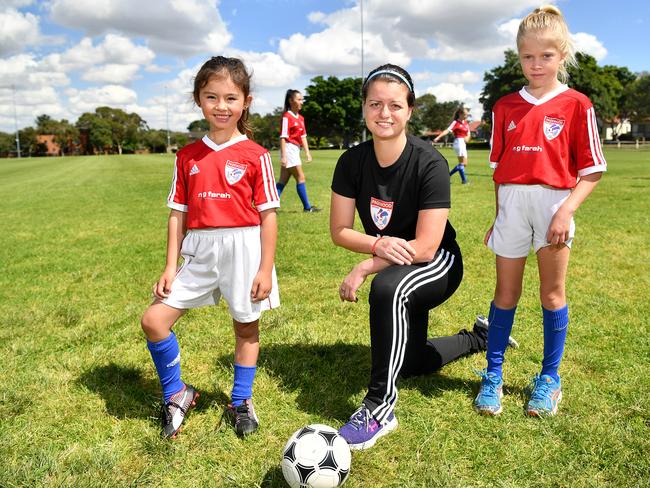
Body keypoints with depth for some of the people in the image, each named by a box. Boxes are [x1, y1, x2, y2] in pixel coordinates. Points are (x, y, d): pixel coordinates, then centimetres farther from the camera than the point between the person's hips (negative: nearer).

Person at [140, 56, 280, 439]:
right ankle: (176, 393, 20)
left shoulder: (255, 155, -3)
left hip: (244, 247, -3)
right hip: (198, 249, 3)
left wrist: (266, 268, -7)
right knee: (154, 320, -2)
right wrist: (170, 266, 5)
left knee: (246, 325, 9)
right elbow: (179, 213, 8)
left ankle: (241, 400, 31)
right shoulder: (188, 156, 7)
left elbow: (268, 215, -3)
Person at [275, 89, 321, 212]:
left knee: (283, 180, 8)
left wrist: (307, 152, 10)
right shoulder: (287, 116, -11)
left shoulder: (301, 118, 13)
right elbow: (283, 137, -16)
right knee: (300, 177, -3)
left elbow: (303, 136, 16)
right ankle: (307, 207, 5)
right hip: (289, 149, -8)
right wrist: (283, 156, -20)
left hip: (295, 150, 8)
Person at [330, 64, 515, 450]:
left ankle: (379, 408, -28)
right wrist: (378, 244, -27)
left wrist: (365, 267, -27)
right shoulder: (353, 162, -13)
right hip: (395, 267, 6)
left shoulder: (430, 164, -26)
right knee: (411, 363, 16)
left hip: (438, 264, -6)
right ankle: (479, 337, 44)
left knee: (388, 287, -40)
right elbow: (340, 230, -9)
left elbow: (425, 247, -27)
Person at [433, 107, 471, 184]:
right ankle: (464, 180, -1)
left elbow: (468, 134, 16)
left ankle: (448, 175, 15)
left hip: (463, 144, 8)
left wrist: (467, 138, -9)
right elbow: (447, 130, -19)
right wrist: (438, 137, -32)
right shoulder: (456, 122, -8)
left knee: (464, 163, 9)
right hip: (458, 142, -8)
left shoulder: (466, 123, 13)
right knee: (462, 162, -8)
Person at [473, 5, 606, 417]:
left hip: (553, 202, -2)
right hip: (512, 203, 2)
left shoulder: (576, 105, 0)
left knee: (553, 294, 6)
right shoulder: (506, 106, 9)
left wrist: (567, 210, -15)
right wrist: (498, 216, 10)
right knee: (506, 292, 8)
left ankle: (549, 379, 21)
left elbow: (591, 170, -2)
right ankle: (493, 376, 18)